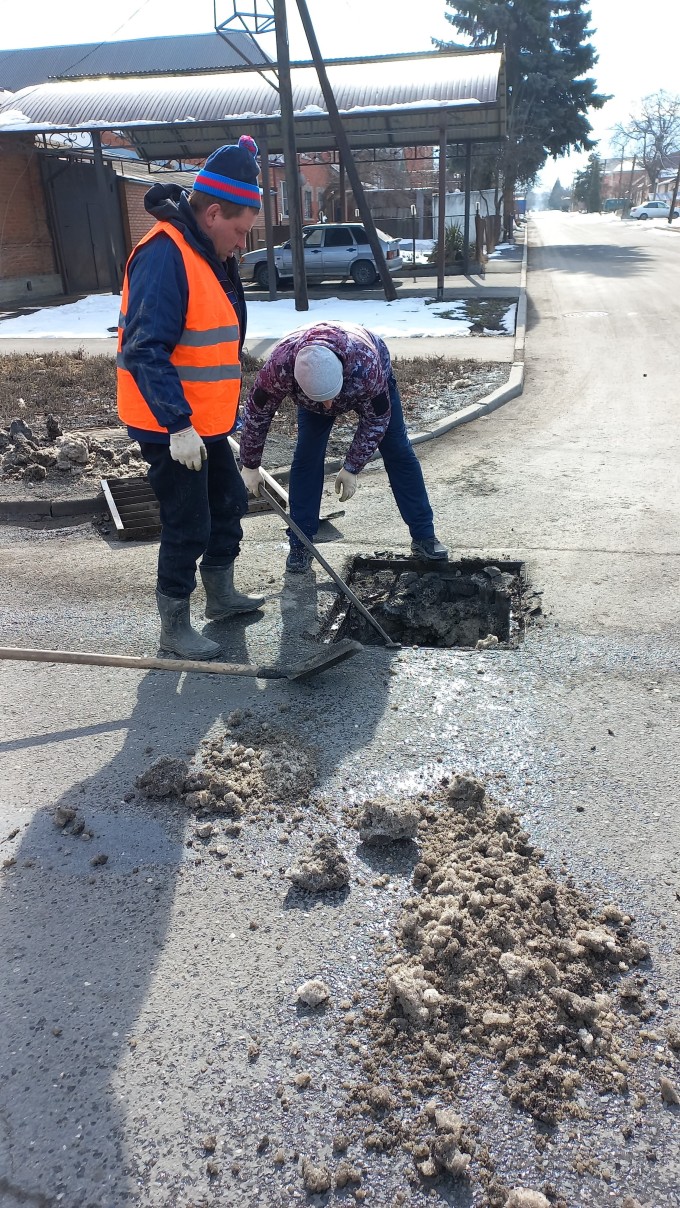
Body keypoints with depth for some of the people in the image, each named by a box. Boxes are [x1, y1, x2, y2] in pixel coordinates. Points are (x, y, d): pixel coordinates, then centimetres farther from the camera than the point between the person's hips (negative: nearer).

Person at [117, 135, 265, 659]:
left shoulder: (211, 256, 12)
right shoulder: (164, 256, -21)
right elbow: (145, 351, -27)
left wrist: (224, 410, 23)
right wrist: (178, 424, -30)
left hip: (204, 420, 10)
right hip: (171, 428, -10)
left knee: (229, 503, 20)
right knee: (188, 527, -2)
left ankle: (221, 595, 38)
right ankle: (175, 630, 14)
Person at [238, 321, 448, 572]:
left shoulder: (366, 364, -45)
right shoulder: (279, 365, -41)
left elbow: (377, 420, -27)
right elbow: (257, 413, -23)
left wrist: (352, 468, -23)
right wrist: (249, 466, -14)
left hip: (371, 385, -1)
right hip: (311, 389, 1)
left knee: (399, 454, -4)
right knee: (306, 459, -11)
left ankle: (424, 537, 6)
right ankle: (300, 545, 0)